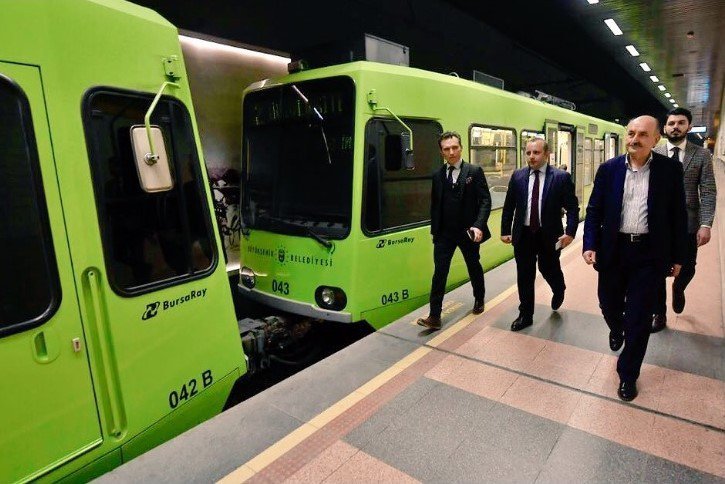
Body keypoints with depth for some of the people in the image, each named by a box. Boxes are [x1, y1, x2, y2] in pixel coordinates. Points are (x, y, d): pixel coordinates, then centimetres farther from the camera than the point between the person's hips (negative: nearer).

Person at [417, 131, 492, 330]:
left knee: (474, 268, 18)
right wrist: (434, 229, 6)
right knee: (439, 273, -4)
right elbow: (434, 204, 10)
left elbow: (485, 200, -8)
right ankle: (434, 316, -2)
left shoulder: (474, 171, -4)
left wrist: (479, 225, -21)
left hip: (468, 231, -1)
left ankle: (479, 299, 44)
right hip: (444, 233, 2)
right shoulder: (437, 175, 5)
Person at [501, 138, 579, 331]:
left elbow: (573, 207, -4)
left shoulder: (561, 177, -6)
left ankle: (559, 290, 50)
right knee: (524, 277, 7)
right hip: (523, 234, 2)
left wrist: (570, 232, -13)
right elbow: (509, 206, 6)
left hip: (549, 235, -2)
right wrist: (505, 230, 4)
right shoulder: (517, 176, 1)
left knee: (549, 270, 14)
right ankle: (525, 315, 21)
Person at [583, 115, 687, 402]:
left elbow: (678, 215, 1)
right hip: (613, 250, 2)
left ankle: (628, 374, 22)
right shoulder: (609, 169, 0)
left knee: (638, 318, 4)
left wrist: (677, 256, 2)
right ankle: (617, 330, 51)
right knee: (609, 305, 14)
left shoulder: (670, 169, -3)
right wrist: (590, 245, -9)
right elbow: (594, 210, 2)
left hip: (649, 253, -1)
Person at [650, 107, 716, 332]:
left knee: (687, 269, 10)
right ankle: (659, 314, 24)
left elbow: (708, 192, -5)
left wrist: (706, 224, -15)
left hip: (688, 224, 0)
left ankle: (678, 290, 45)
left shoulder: (702, 155, 0)